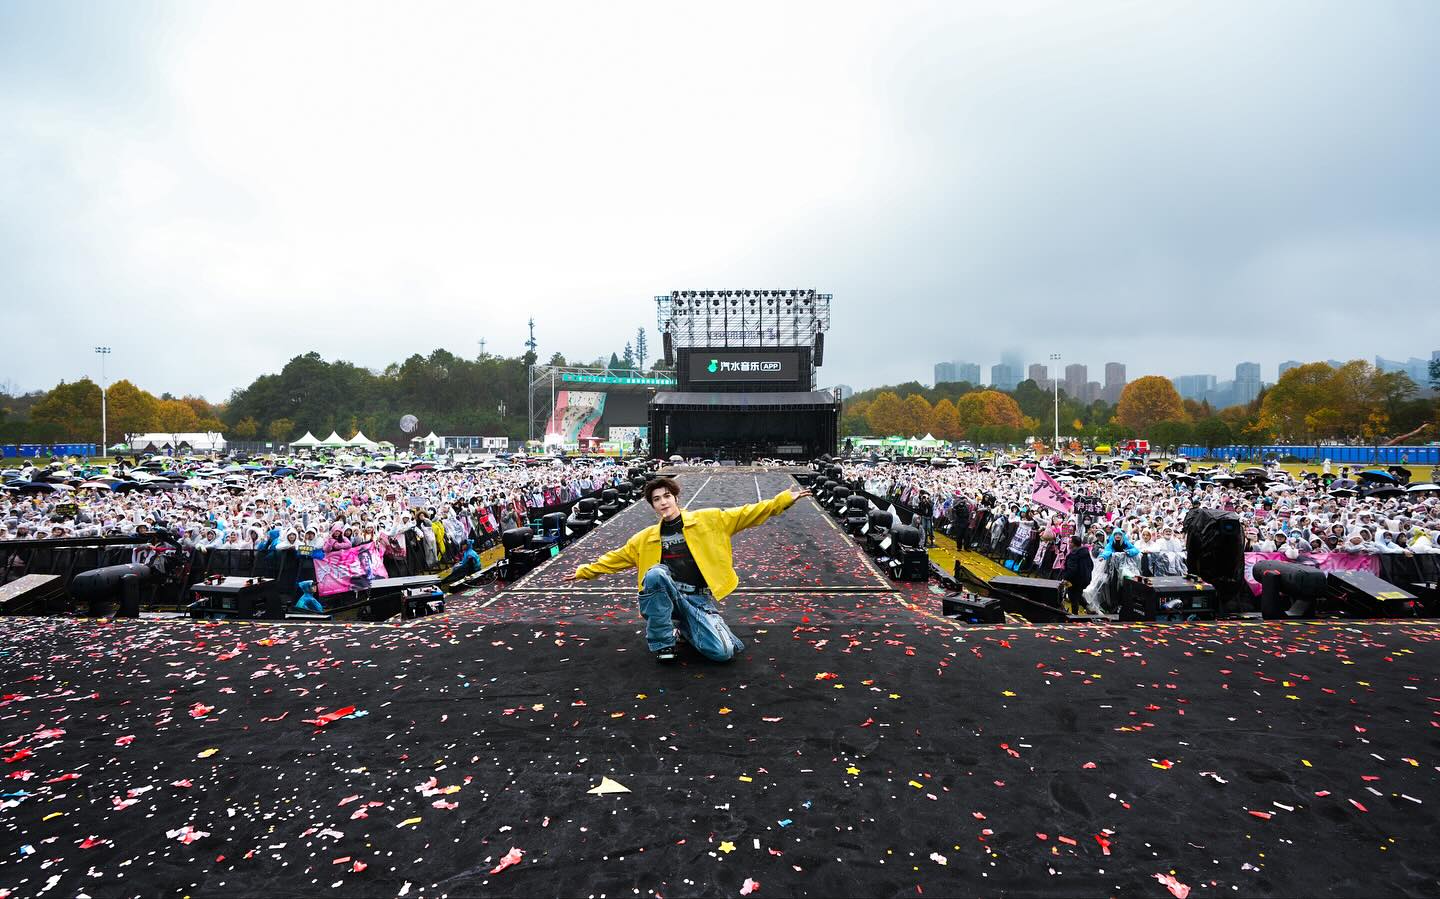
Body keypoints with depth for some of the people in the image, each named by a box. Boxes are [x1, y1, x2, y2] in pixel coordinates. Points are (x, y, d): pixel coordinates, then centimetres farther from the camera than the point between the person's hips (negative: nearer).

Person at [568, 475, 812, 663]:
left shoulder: (708, 520, 3)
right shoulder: (647, 538, 10)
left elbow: (745, 515, 2)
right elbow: (615, 557, 20)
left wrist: (782, 500, -4)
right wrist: (584, 571, 21)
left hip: (699, 598, -1)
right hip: (666, 596, 1)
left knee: (722, 652, -22)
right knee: (656, 573, -34)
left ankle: (685, 628, 14)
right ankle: (662, 642, -14)